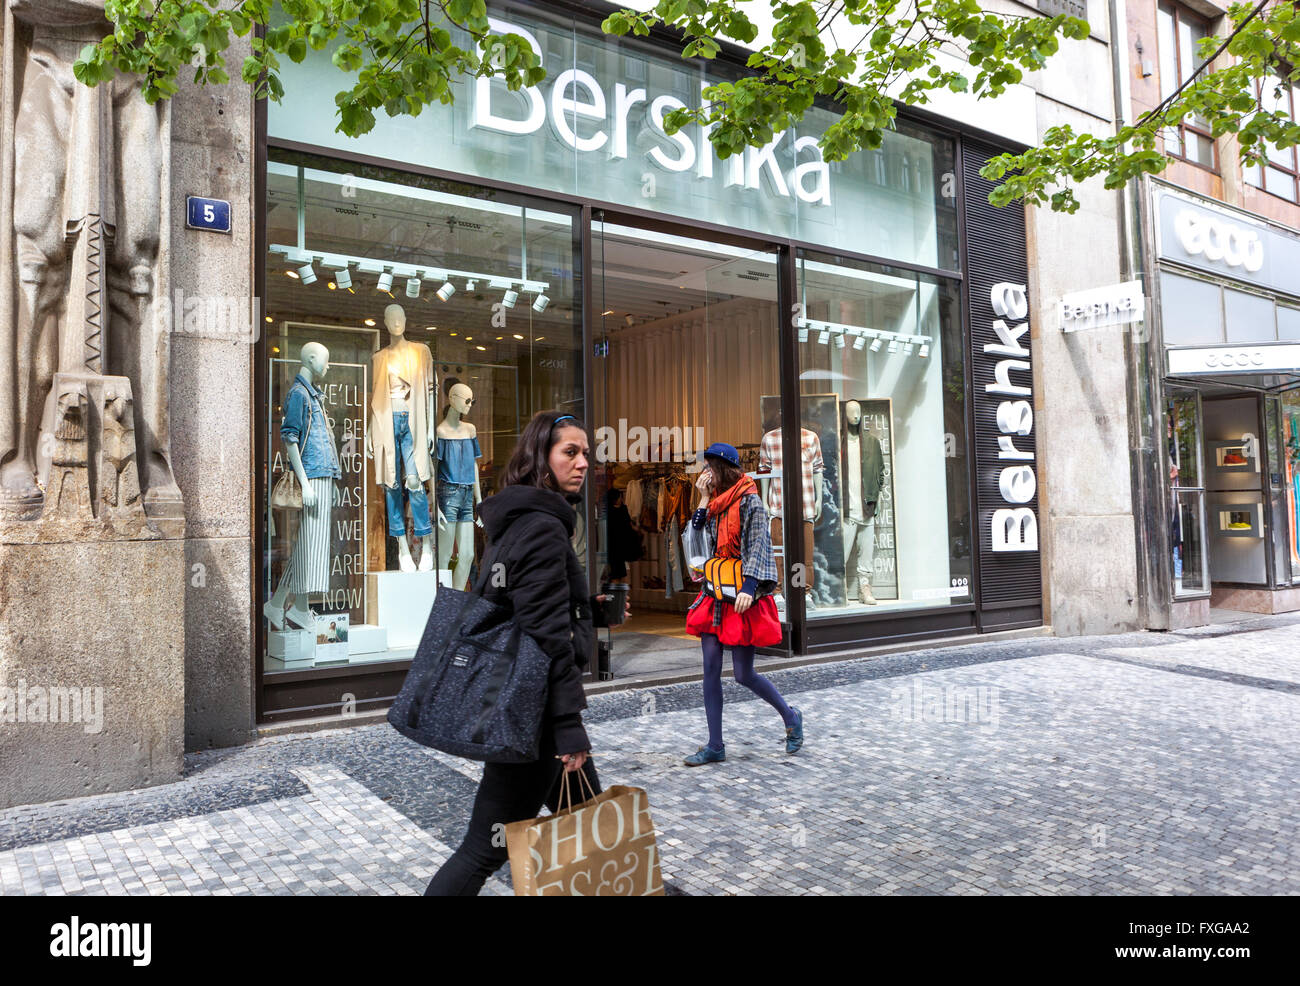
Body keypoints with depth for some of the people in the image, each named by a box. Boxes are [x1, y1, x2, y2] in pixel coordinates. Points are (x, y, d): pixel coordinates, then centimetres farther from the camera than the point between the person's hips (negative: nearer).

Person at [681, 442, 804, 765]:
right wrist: (703, 500, 0)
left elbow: (759, 547, -13)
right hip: (716, 596, 7)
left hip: (741, 598, -7)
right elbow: (697, 538, 4)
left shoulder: (749, 501, -7)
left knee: (744, 675, -2)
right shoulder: (715, 504, 14)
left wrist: (748, 588, -22)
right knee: (710, 669, 3)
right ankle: (715, 746, 11)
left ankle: (791, 717, 23)